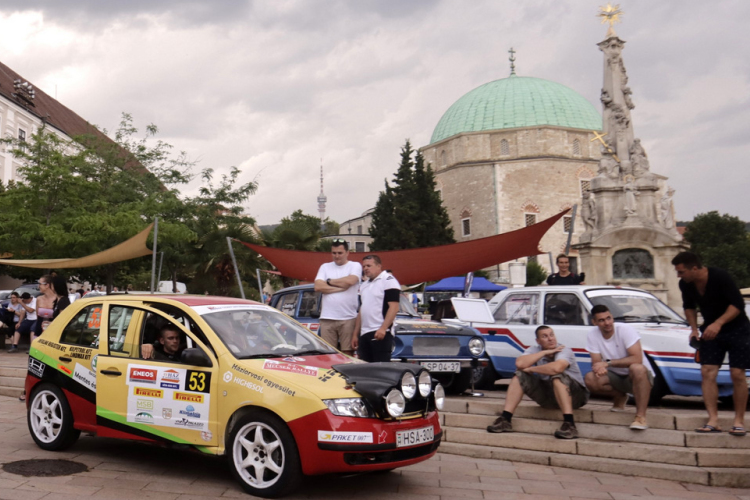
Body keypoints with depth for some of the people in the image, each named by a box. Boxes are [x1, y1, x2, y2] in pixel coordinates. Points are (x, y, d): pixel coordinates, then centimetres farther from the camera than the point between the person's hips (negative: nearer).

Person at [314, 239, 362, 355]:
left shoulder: (355, 266, 6)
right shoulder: (325, 267, 16)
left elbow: (350, 281, -14)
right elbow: (318, 286, 1)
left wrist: (329, 281, 1)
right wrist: (341, 287, -5)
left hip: (348, 318, -3)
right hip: (327, 319, 3)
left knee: (348, 353, 0)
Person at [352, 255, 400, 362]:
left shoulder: (388, 280, -5)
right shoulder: (364, 285, 22)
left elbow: (394, 307, -14)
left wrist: (383, 328, -24)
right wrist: (356, 334, 21)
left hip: (380, 333, -8)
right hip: (364, 334, 8)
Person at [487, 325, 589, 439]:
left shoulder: (565, 350, -17)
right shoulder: (535, 350, -2)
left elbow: (556, 368, -40)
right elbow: (519, 364, -22)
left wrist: (531, 369, -22)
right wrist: (544, 352, -20)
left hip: (575, 395, -5)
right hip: (547, 397, 5)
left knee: (557, 376, -34)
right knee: (519, 376, -9)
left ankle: (569, 424, -37)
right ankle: (505, 420, -15)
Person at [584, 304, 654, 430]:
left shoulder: (625, 329, -19)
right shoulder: (592, 336, -8)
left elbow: (637, 359, -27)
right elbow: (596, 362, -11)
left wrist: (608, 363, -32)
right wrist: (599, 367, -37)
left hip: (640, 377, -4)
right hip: (616, 377, 4)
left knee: (636, 368, -39)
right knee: (590, 379, -23)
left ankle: (640, 416, -31)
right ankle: (619, 397, 6)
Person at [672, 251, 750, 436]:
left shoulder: (720, 277, -25)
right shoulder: (685, 284, -8)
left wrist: (718, 323, -36)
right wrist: (694, 329, -2)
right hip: (710, 330, 5)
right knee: (707, 372, -8)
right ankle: (713, 420, -8)